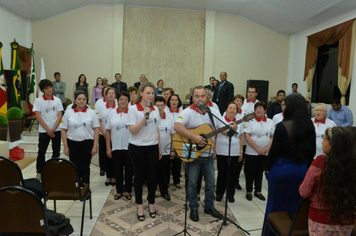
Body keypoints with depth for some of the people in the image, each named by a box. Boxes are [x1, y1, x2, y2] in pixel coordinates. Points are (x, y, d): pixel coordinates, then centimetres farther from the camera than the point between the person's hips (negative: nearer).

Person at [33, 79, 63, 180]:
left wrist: (53, 129, -11)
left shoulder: (57, 100, 1)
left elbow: (60, 116, -1)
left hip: (56, 130, 2)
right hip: (43, 131, -2)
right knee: (41, 152, 6)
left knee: (56, 152, 8)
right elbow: (38, 117, -8)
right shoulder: (38, 100, -4)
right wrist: (48, 130, -11)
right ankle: (39, 172, 19)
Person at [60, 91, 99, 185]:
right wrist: (65, 146, -3)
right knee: (75, 167, 4)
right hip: (73, 143, 0)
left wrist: (95, 146, -7)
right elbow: (63, 130, 3)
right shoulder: (68, 112, 2)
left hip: (87, 143, 0)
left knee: (85, 167, 7)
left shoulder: (91, 112, 1)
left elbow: (96, 129, -1)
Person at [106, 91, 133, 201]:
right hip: (116, 147, 2)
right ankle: (119, 191, 24)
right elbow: (108, 131, 5)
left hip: (129, 146, -1)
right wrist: (108, 147, 1)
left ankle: (128, 191, 22)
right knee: (118, 170, 10)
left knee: (129, 169, 8)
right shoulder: (112, 113, 3)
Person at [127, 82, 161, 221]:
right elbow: (133, 131, -18)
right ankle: (139, 205, 22)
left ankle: (151, 203, 27)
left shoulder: (155, 110, 5)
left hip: (152, 147, 4)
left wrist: (159, 148, 14)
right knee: (139, 177, 6)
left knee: (152, 177, 8)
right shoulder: (133, 109, -10)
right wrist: (145, 117, -27)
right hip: (137, 148, -4)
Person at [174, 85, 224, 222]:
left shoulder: (214, 112, 2)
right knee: (192, 183, 8)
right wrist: (194, 137, -37)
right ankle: (193, 209, 26)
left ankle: (209, 207, 33)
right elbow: (177, 126, -30)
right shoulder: (188, 112, -14)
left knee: (211, 182, 14)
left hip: (208, 154, 4)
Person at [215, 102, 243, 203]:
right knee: (222, 174, 7)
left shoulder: (239, 123, 6)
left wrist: (241, 152, 7)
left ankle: (230, 194, 23)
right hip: (221, 153, -2)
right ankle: (219, 193, 23)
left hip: (234, 153, 2)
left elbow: (241, 139, 11)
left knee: (232, 174, 8)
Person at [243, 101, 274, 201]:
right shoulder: (250, 121, -6)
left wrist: (268, 148, -9)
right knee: (250, 172, 6)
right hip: (251, 152, -3)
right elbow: (247, 137, -12)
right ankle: (248, 192, 18)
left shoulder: (270, 122, 5)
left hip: (265, 153, 3)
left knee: (259, 172, 14)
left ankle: (258, 192, 26)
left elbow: (273, 137, 6)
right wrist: (258, 149, -15)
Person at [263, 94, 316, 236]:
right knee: (295, 204, 18)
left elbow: (274, 149, -13)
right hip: (301, 169, 5)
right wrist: (306, 166, 18)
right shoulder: (309, 127, -2)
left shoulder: (282, 126, -17)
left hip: (281, 168, -4)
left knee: (275, 203, 11)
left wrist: (268, 168, -1)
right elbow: (312, 151, 6)